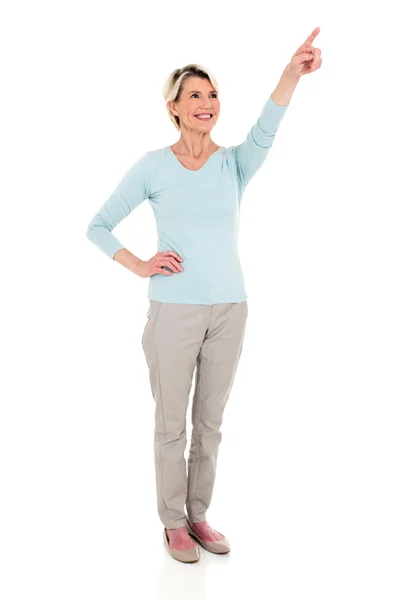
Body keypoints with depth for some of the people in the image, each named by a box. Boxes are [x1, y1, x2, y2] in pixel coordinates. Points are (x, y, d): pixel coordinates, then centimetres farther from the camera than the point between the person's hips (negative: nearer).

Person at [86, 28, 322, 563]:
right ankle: (173, 523, 24)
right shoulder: (153, 166, -2)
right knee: (172, 423, 7)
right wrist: (139, 266, -9)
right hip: (175, 310, -2)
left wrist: (293, 73, -36)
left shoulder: (234, 163, 3)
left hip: (229, 309, 3)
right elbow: (98, 226, 4)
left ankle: (198, 515, 30)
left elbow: (265, 132, -20)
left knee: (210, 422, 14)